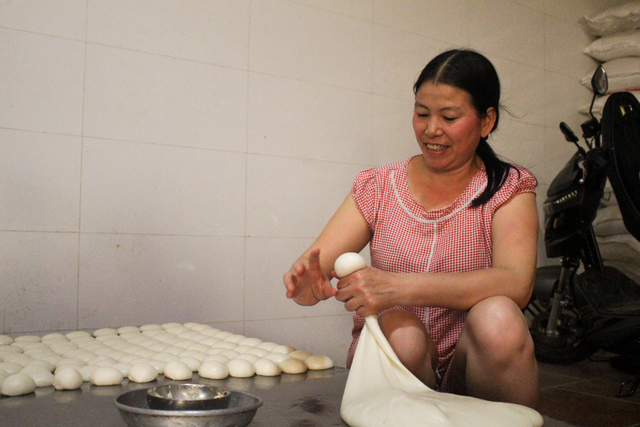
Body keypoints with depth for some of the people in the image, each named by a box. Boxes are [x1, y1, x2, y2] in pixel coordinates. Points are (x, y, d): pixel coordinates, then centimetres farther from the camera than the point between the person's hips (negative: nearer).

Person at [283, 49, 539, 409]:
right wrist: (307, 283, -30)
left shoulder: (508, 189, -2)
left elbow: (516, 284, -21)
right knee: (397, 328, -30)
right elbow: (314, 267, -4)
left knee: (497, 318, -29)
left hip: (472, 366, 0)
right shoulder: (378, 187, 4)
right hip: (387, 362, 1)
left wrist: (396, 286, -34)